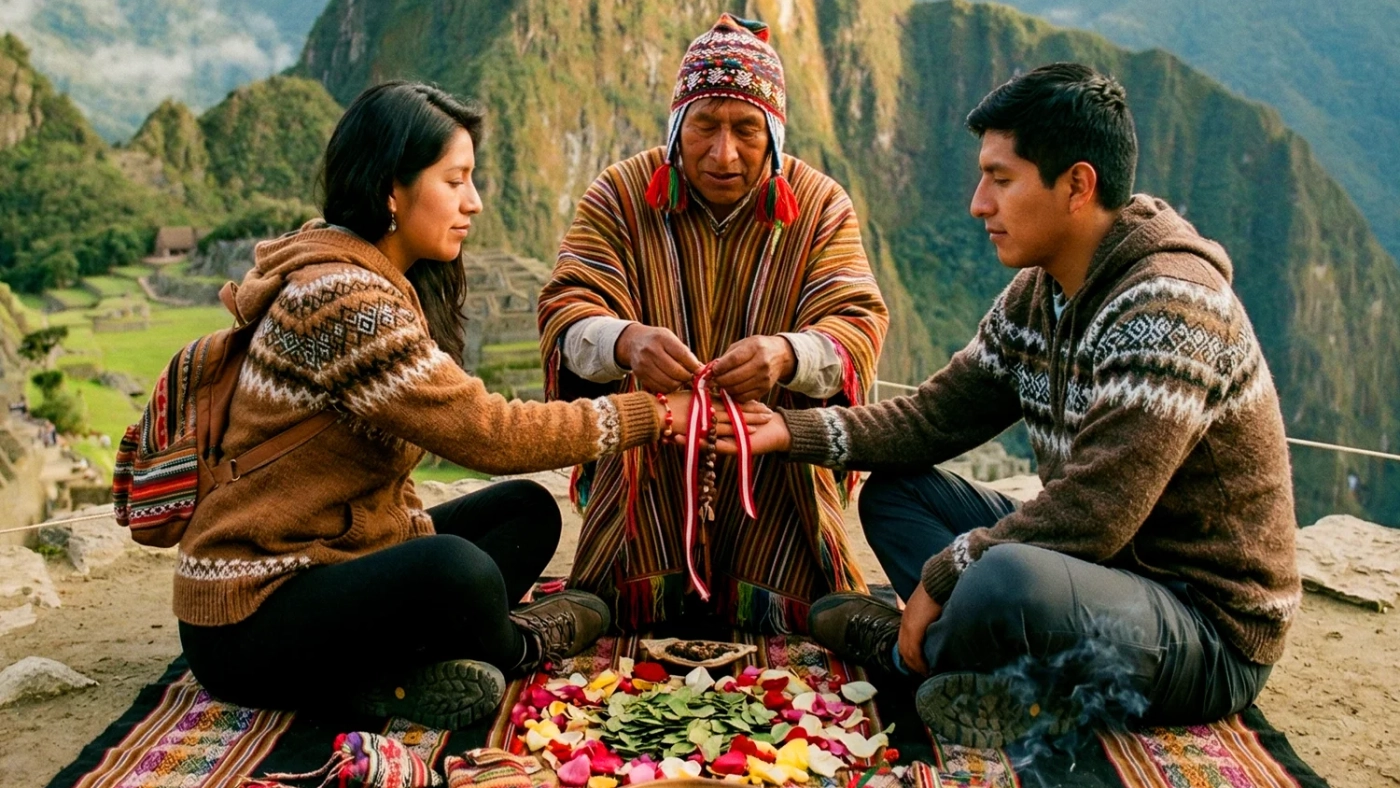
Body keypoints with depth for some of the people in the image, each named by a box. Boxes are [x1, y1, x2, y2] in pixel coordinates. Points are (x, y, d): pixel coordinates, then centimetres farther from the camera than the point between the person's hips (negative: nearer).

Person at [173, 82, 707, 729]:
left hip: (337, 550, 10)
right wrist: (645, 414, -16)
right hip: (250, 616, -10)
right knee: (454, 571, -36)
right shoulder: (340, 295, -22)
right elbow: (485, 432, -23)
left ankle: (391, 671, -11)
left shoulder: (386, 282, 9)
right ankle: (513, 646, -1)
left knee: (527, 510, 9)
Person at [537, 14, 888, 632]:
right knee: (626, 612, -8)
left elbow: (857, 326, -13)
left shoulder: (821, 205, -3)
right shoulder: (620, 195, -4)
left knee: (793, 616, -7)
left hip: (776, 463, 1)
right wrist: (624, 341, -39)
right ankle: (671, 583, 28)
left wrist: (787, 355, -38)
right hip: (646, 462, 0)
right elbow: (566, 312, -13)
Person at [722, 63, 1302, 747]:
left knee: (1010, 579, -37)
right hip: (1105, 562, 8)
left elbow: (1089, 516, -29)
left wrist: (940, 578, -18)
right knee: (892, 492, 7)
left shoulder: (1168, 307, -24)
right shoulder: (1036, 294, 3)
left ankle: (909, 653, -4)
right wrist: (789, 431, -5)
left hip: (1209, 628, -8)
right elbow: (935, 417, 5)